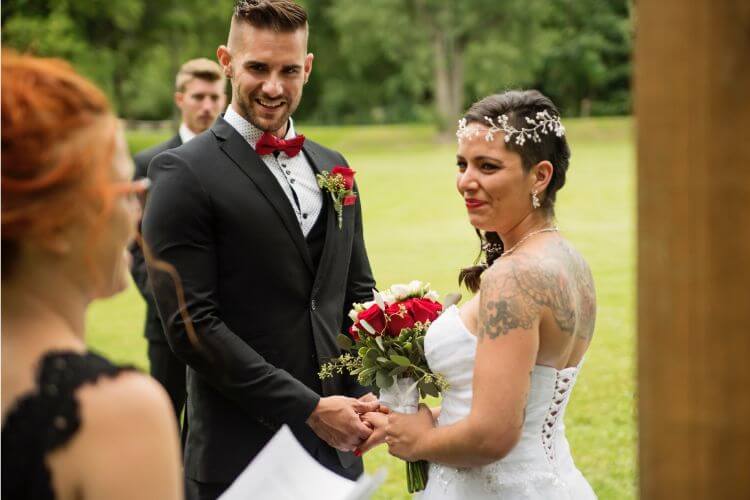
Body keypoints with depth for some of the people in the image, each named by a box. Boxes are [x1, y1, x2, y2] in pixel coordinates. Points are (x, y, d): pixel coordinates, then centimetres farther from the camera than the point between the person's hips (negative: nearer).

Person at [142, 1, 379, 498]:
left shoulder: (331, 168, 11)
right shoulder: (184, 173, -9)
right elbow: (192, 325, -15)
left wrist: (367, 392, -2)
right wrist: (310, 409, -15)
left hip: (337, 448, 6)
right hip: (242, 455, -5)